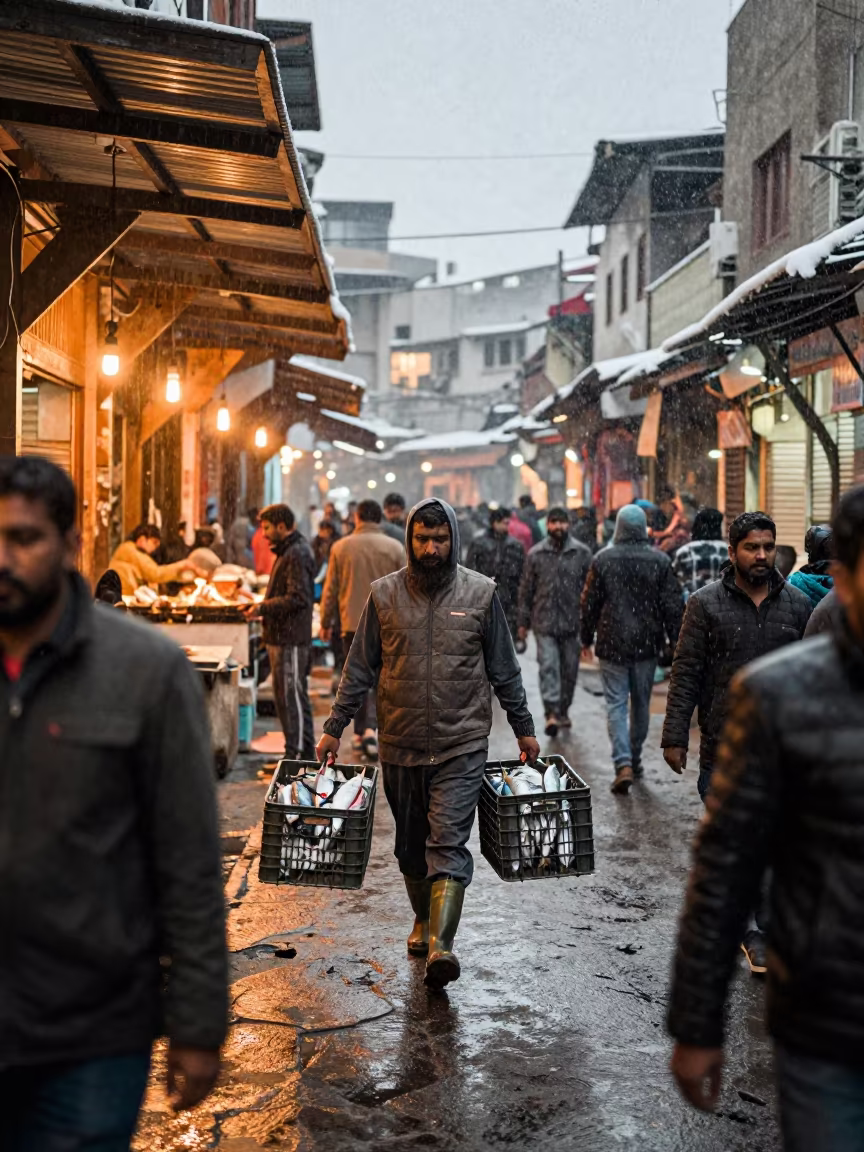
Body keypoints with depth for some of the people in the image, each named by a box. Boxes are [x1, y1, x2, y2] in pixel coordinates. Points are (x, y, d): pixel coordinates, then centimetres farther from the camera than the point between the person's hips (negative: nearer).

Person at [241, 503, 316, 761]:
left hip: (291, 639, -11)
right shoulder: (288, 551, 18)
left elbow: (297, 598, -22)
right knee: (286, 697, 14)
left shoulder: (297, 555, -15)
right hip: (282, 637, 11)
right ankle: (305, 755, 20)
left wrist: (263, 608, -18)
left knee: (292, 696, -7)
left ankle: (297, 755, -2)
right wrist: (261, 607, 13)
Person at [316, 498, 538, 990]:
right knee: (411, 843, 14)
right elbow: (360, 669, 8)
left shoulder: (480, 593, 1)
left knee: (448, 843, -13)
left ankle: (440, 946, -19)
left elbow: (504, 669, 8)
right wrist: (335, 728, 5)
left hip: (462, 745, -2)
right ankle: (424, 921, 34)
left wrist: (524, 728, 11)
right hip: (401, 744, 3)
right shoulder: (385, 594, 3)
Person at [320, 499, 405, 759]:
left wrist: (325, 623, 13)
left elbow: (330, 589, 4)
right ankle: (371, 728, -14)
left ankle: (360, 732, 15)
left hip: (352, 623, 1)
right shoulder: (395, 548, -2)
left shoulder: (341, 547, 0)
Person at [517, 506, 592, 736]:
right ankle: (551, 713, -15)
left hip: (572, 622, 1)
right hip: (544, 622, -1)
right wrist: (523, 622, 8)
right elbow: (526, 590, 8)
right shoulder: (536, 554, 3)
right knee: (548, 666, -11)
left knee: (570, 668, 9)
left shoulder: (582, 553, 2)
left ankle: (563, 710, 25)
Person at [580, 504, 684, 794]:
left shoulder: (603, 559, -5)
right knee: (641, 703, 16)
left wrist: (587, 639, 12)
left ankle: (623, 765, -14)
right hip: (647, 645, 2)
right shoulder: (659, 560, -3)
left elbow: (589, 603, 0)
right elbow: (672, 605, -2)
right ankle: (634, 759, 27)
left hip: (612, 644, -2)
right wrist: (676, 643, 5)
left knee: (616, 704, -1)